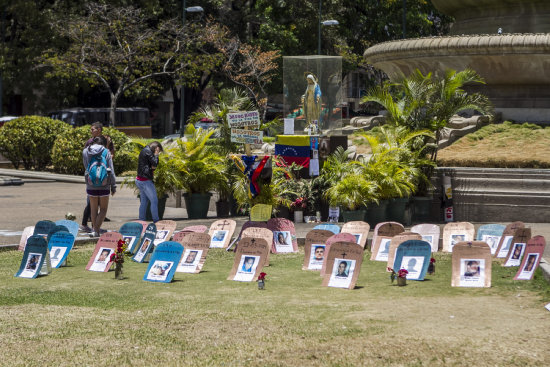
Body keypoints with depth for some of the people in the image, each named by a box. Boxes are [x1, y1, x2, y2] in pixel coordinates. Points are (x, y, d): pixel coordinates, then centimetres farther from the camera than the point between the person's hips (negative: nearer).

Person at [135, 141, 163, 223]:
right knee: (154, 201, -8)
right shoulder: (147, 151, -10)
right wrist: (156, 155, -3)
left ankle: (141, 221, 12)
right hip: (145, 180, -10)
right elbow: (155, 163, -17)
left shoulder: (144, 151, 20)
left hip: (139, 180, 10)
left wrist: (152, 167, -4)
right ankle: (156, 221, -10)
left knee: (144, 201, 12)